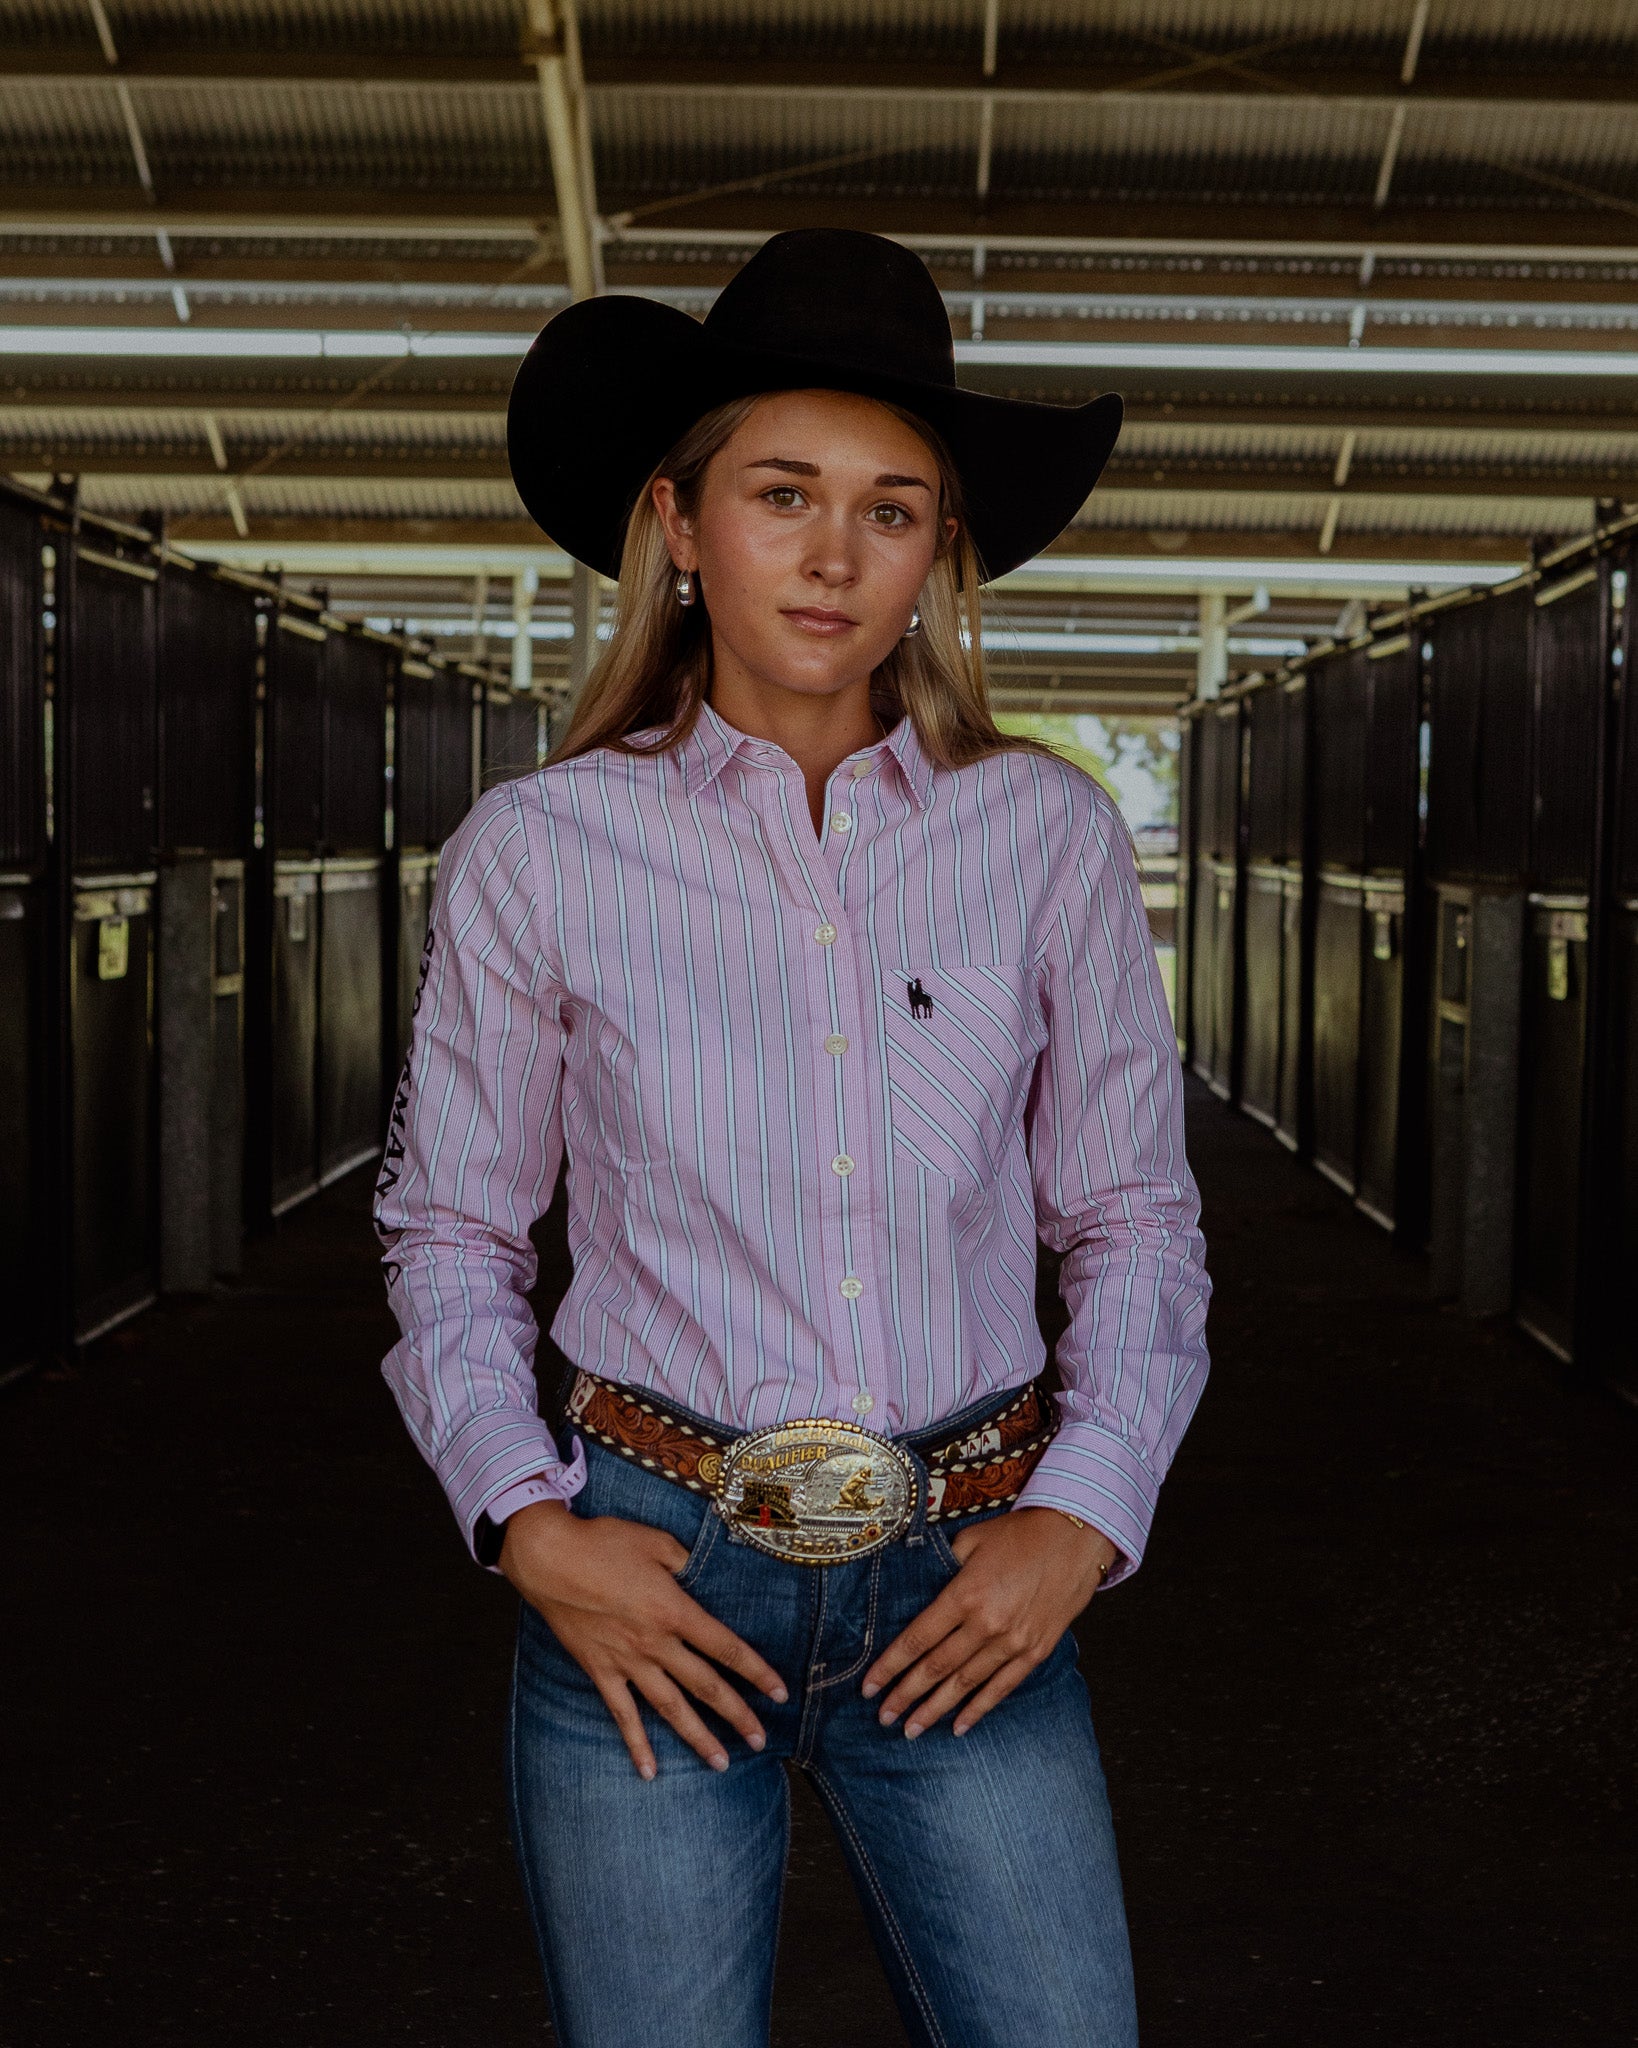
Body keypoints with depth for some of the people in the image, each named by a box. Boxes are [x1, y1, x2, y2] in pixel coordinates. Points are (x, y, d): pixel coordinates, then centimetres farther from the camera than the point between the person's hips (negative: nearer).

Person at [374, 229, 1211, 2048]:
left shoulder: (1046, 838, 0)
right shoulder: (539, 853, -3)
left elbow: (1134, 1219, 7)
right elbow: (447, 1228, 7)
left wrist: (1083, 1518, -5)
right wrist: (527, 1524, -5)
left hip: (970, 1590, 1)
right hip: (650, 1585, 0)